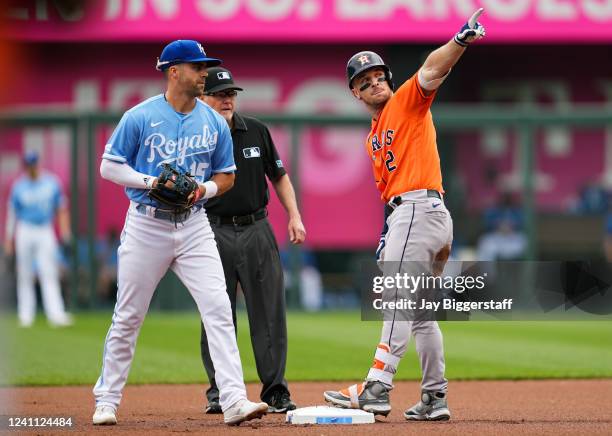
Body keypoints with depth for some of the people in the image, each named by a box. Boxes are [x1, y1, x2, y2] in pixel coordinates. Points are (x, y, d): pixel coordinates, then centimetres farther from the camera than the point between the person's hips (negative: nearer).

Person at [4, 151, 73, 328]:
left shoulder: (51, 182, 6)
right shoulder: (19, 187, 2)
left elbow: (61, 208, 12)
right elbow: (11, 214, 5)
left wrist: (64, 230, 2)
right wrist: (8, 240, -1)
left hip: (45, 233, 0)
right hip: (25, 232, 0)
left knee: (49, 275, -9)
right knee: (25, 276, 3)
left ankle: (56, 315, -19)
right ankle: (25, 316, 9)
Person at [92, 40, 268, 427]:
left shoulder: (214, 123, 5)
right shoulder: (139, 117, -5)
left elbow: (226, 176, 13)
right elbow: (110, 166, -2)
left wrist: (204, 189, -9)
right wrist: (151, 182, -17)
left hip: (194, 226, 2)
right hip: (147, 226, -2)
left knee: (218, 308, -12)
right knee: (128, 317, 4)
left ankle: (234, 401, -16)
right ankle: (107, 400, 19)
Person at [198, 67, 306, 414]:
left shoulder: (256, 131, 7)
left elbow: (279, 176, 15)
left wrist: (294, 216, 4)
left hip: (257, 229, 2)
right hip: (214, 232, -2)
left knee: (270, 313, -1)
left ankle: (276, 391, 4)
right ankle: (219, 391, 12)